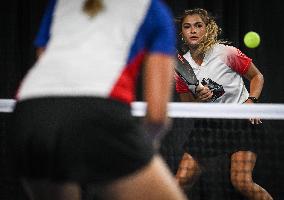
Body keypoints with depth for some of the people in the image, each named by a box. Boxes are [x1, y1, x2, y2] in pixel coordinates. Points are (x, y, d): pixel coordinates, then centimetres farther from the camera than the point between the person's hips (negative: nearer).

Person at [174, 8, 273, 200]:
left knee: (242, 182, -20)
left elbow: (257, 76, 2)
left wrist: (250, 101, -16)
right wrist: (198, 100, -17)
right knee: (181, 181, -6)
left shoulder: (227, 52, -12)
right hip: (207, 124, 4)